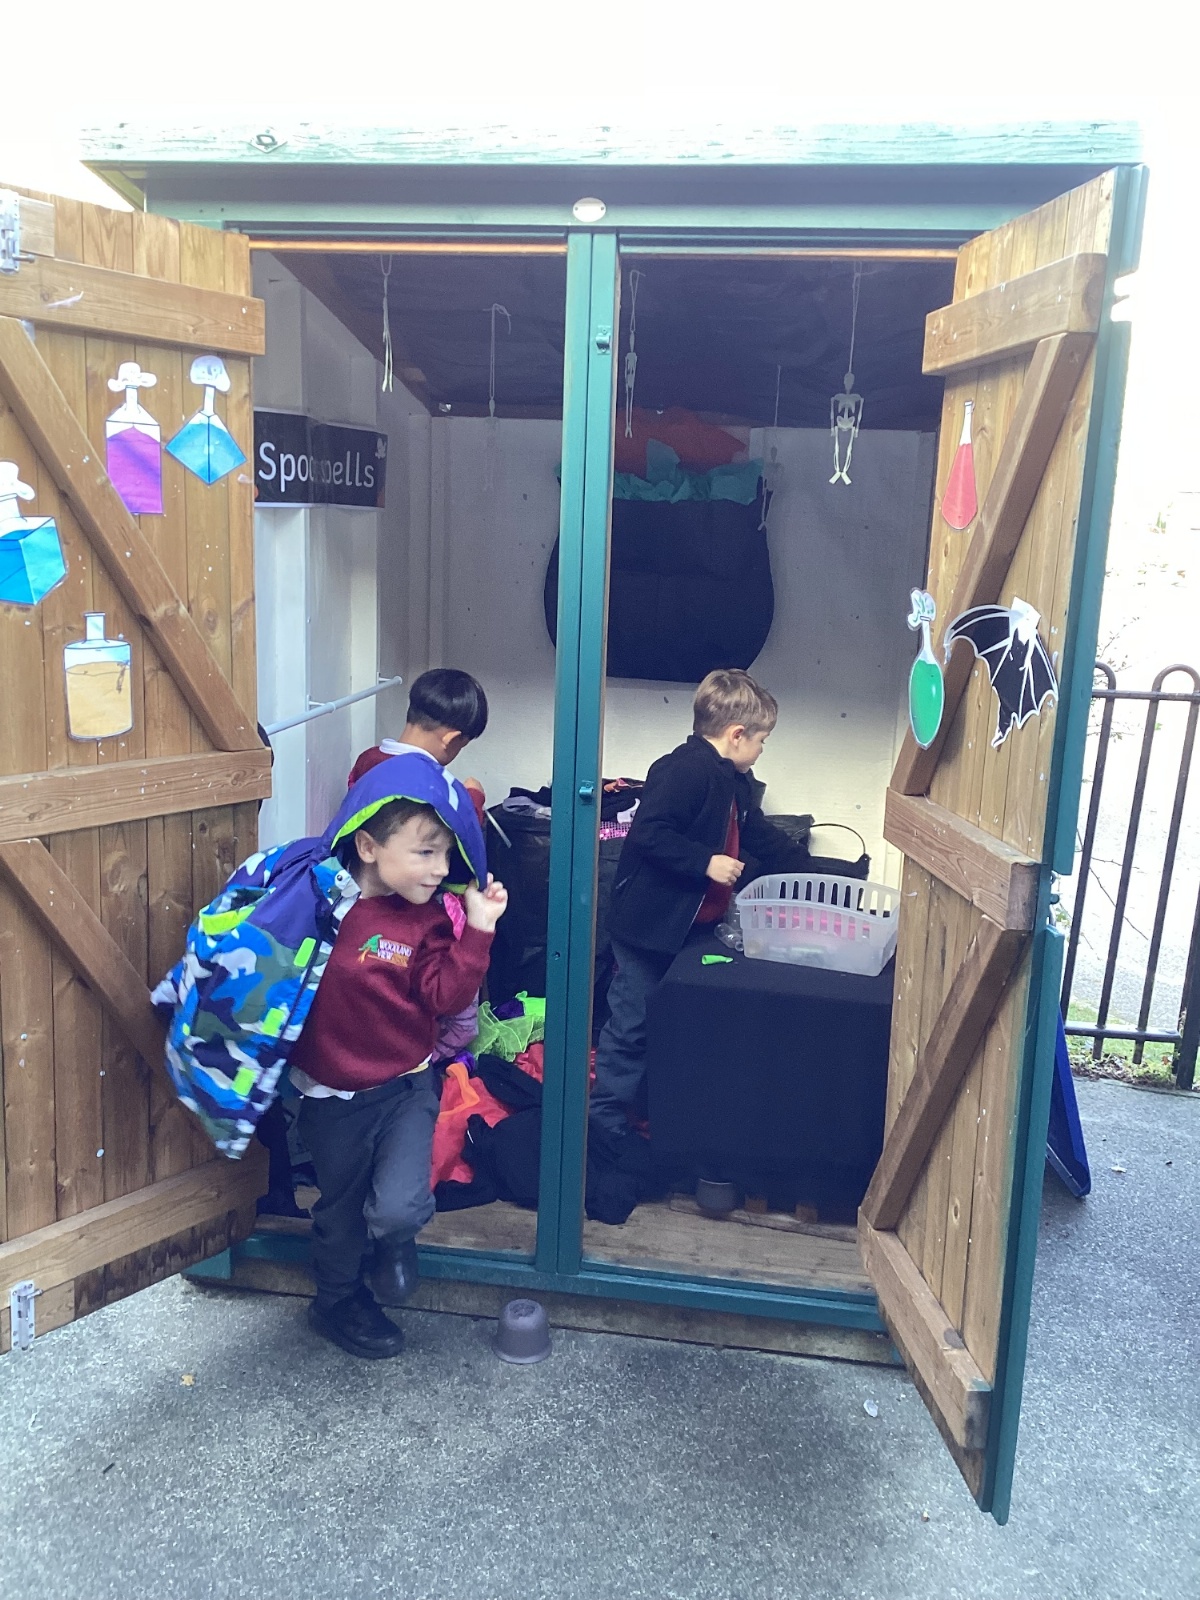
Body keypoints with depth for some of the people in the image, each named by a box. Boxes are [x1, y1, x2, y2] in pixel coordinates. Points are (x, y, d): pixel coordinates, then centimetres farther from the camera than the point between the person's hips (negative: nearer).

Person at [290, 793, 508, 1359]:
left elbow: (445, 996, -16)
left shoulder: (427, 920, -6)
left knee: (397, 1209, -17)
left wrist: (478, 929, -22)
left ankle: (394, 1242, 21)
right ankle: (338, 1299, 49)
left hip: (403, 1088, 0)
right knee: (340, 1208, 19)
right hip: (331, 1095, 0)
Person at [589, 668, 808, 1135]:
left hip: (691, 924, 10)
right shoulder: (686, 769, -20)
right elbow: (647, 833, -28)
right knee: (632, 1024, 0)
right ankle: (606, 1121, 12)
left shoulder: (735, 782, 12)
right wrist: (706, 863, -26)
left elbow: (762, 838, 23)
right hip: (649, 925, -10)